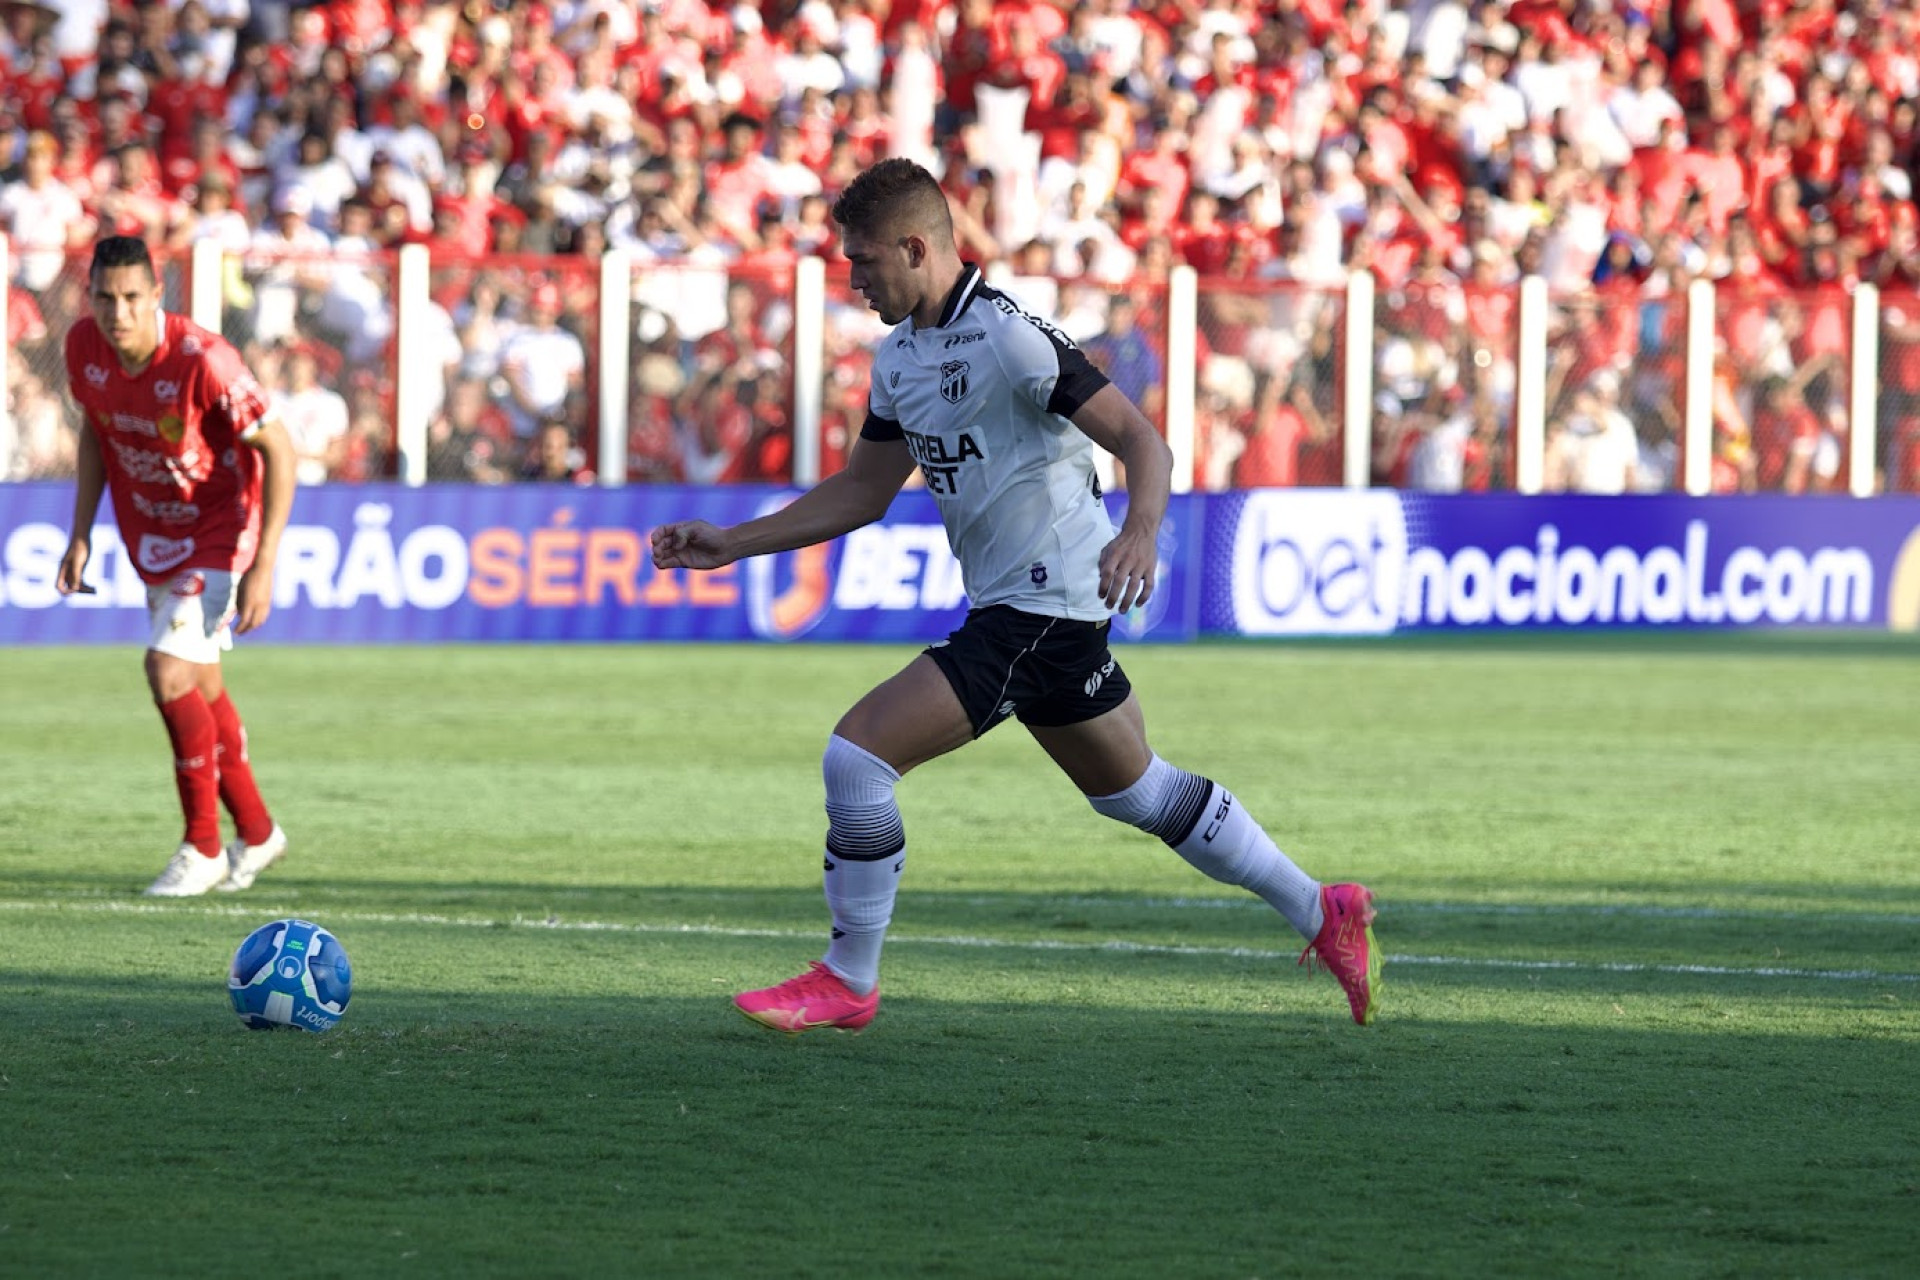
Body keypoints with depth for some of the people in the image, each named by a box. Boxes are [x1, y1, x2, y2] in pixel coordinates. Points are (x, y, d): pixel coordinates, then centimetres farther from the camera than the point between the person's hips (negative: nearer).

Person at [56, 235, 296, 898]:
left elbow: (278, 450, -21)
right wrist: (81, 533, 6)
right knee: (199, 687, 12)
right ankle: (256, 831, 31)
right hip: (151, 536, 6)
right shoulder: (84, 346, -10)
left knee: (169, 669, -18)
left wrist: (263, 567, -23)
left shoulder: (202, 359, -29)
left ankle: (203, 847, -4)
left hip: (219, 531, -6)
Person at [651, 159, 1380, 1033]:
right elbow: (862, 491, 18)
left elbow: (1140, 440, -21)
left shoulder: (1007, 336, -19)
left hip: (1041, 610, -10)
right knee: (1135, 790, 20)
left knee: (857, 753, -14)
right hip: (1014, 606, 10)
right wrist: (730, 545, 12)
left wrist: (1140, 532, -40)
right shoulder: (902, 354, 9)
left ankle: (848, 981, -1)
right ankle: (1322, 915, 30)